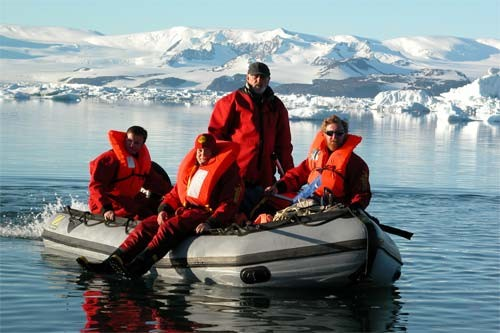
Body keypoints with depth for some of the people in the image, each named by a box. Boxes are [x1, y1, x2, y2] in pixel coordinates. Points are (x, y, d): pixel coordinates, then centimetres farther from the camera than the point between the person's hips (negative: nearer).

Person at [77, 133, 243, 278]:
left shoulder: (229, 171, -3)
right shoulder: (190, 167, 20)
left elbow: (229, 204, -11)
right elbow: (175, 193, 22)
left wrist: (210, 223, -25)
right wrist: (164, 209, 1)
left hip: (207, 214, -8)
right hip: (185, 210, 8)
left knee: (169, 227, -33)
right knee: (147, 225, -13)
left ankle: (138, 266, -50)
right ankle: (111, 263, -26)